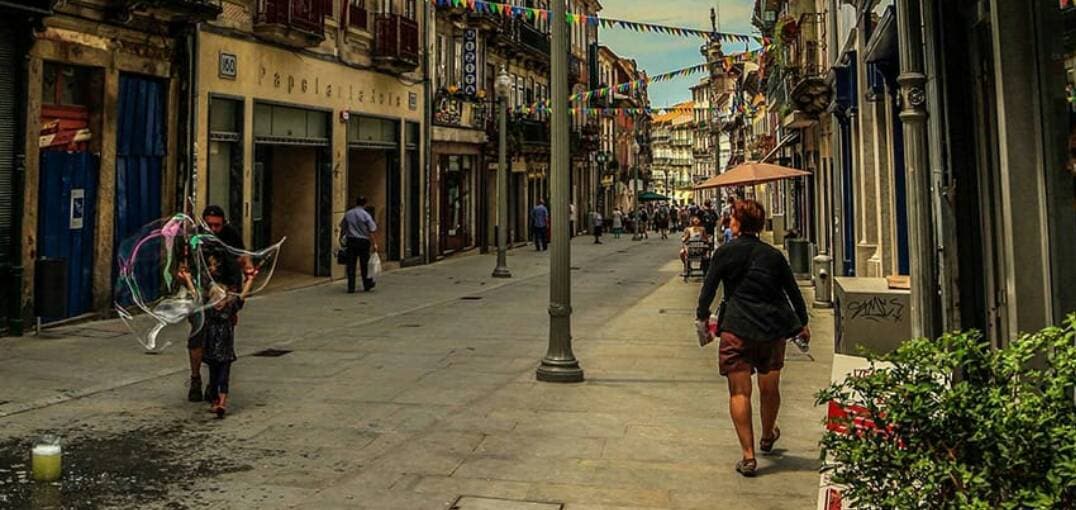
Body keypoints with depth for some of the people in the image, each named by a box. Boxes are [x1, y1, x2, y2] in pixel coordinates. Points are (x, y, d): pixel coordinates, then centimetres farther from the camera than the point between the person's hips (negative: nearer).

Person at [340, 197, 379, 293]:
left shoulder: (348, 214, 5)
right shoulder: (366, 215, -7)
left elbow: (342, 228, 13)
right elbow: (371, 231, -10)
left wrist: (341, 238, 28)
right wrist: (374, 243, -4)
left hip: (350, 241, 3)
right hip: (363, 241, -3)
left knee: (350, 264, 4)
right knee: (364, 264, 9)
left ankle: (351, 288, 3)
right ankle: (367, 285, 20)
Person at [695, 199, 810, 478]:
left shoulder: (726, 253, -3)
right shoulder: (773, 254, 6)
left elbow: (709, 287, -2)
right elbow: (794, 292, 12)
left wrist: (701, 318, 12)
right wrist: (803, 324, 24)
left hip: (737, 329, -4)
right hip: (773, 328, 4)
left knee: (740, 392, 1)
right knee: (770, 388, 18)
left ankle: (748, 456, -2)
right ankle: (767, 438, 41)